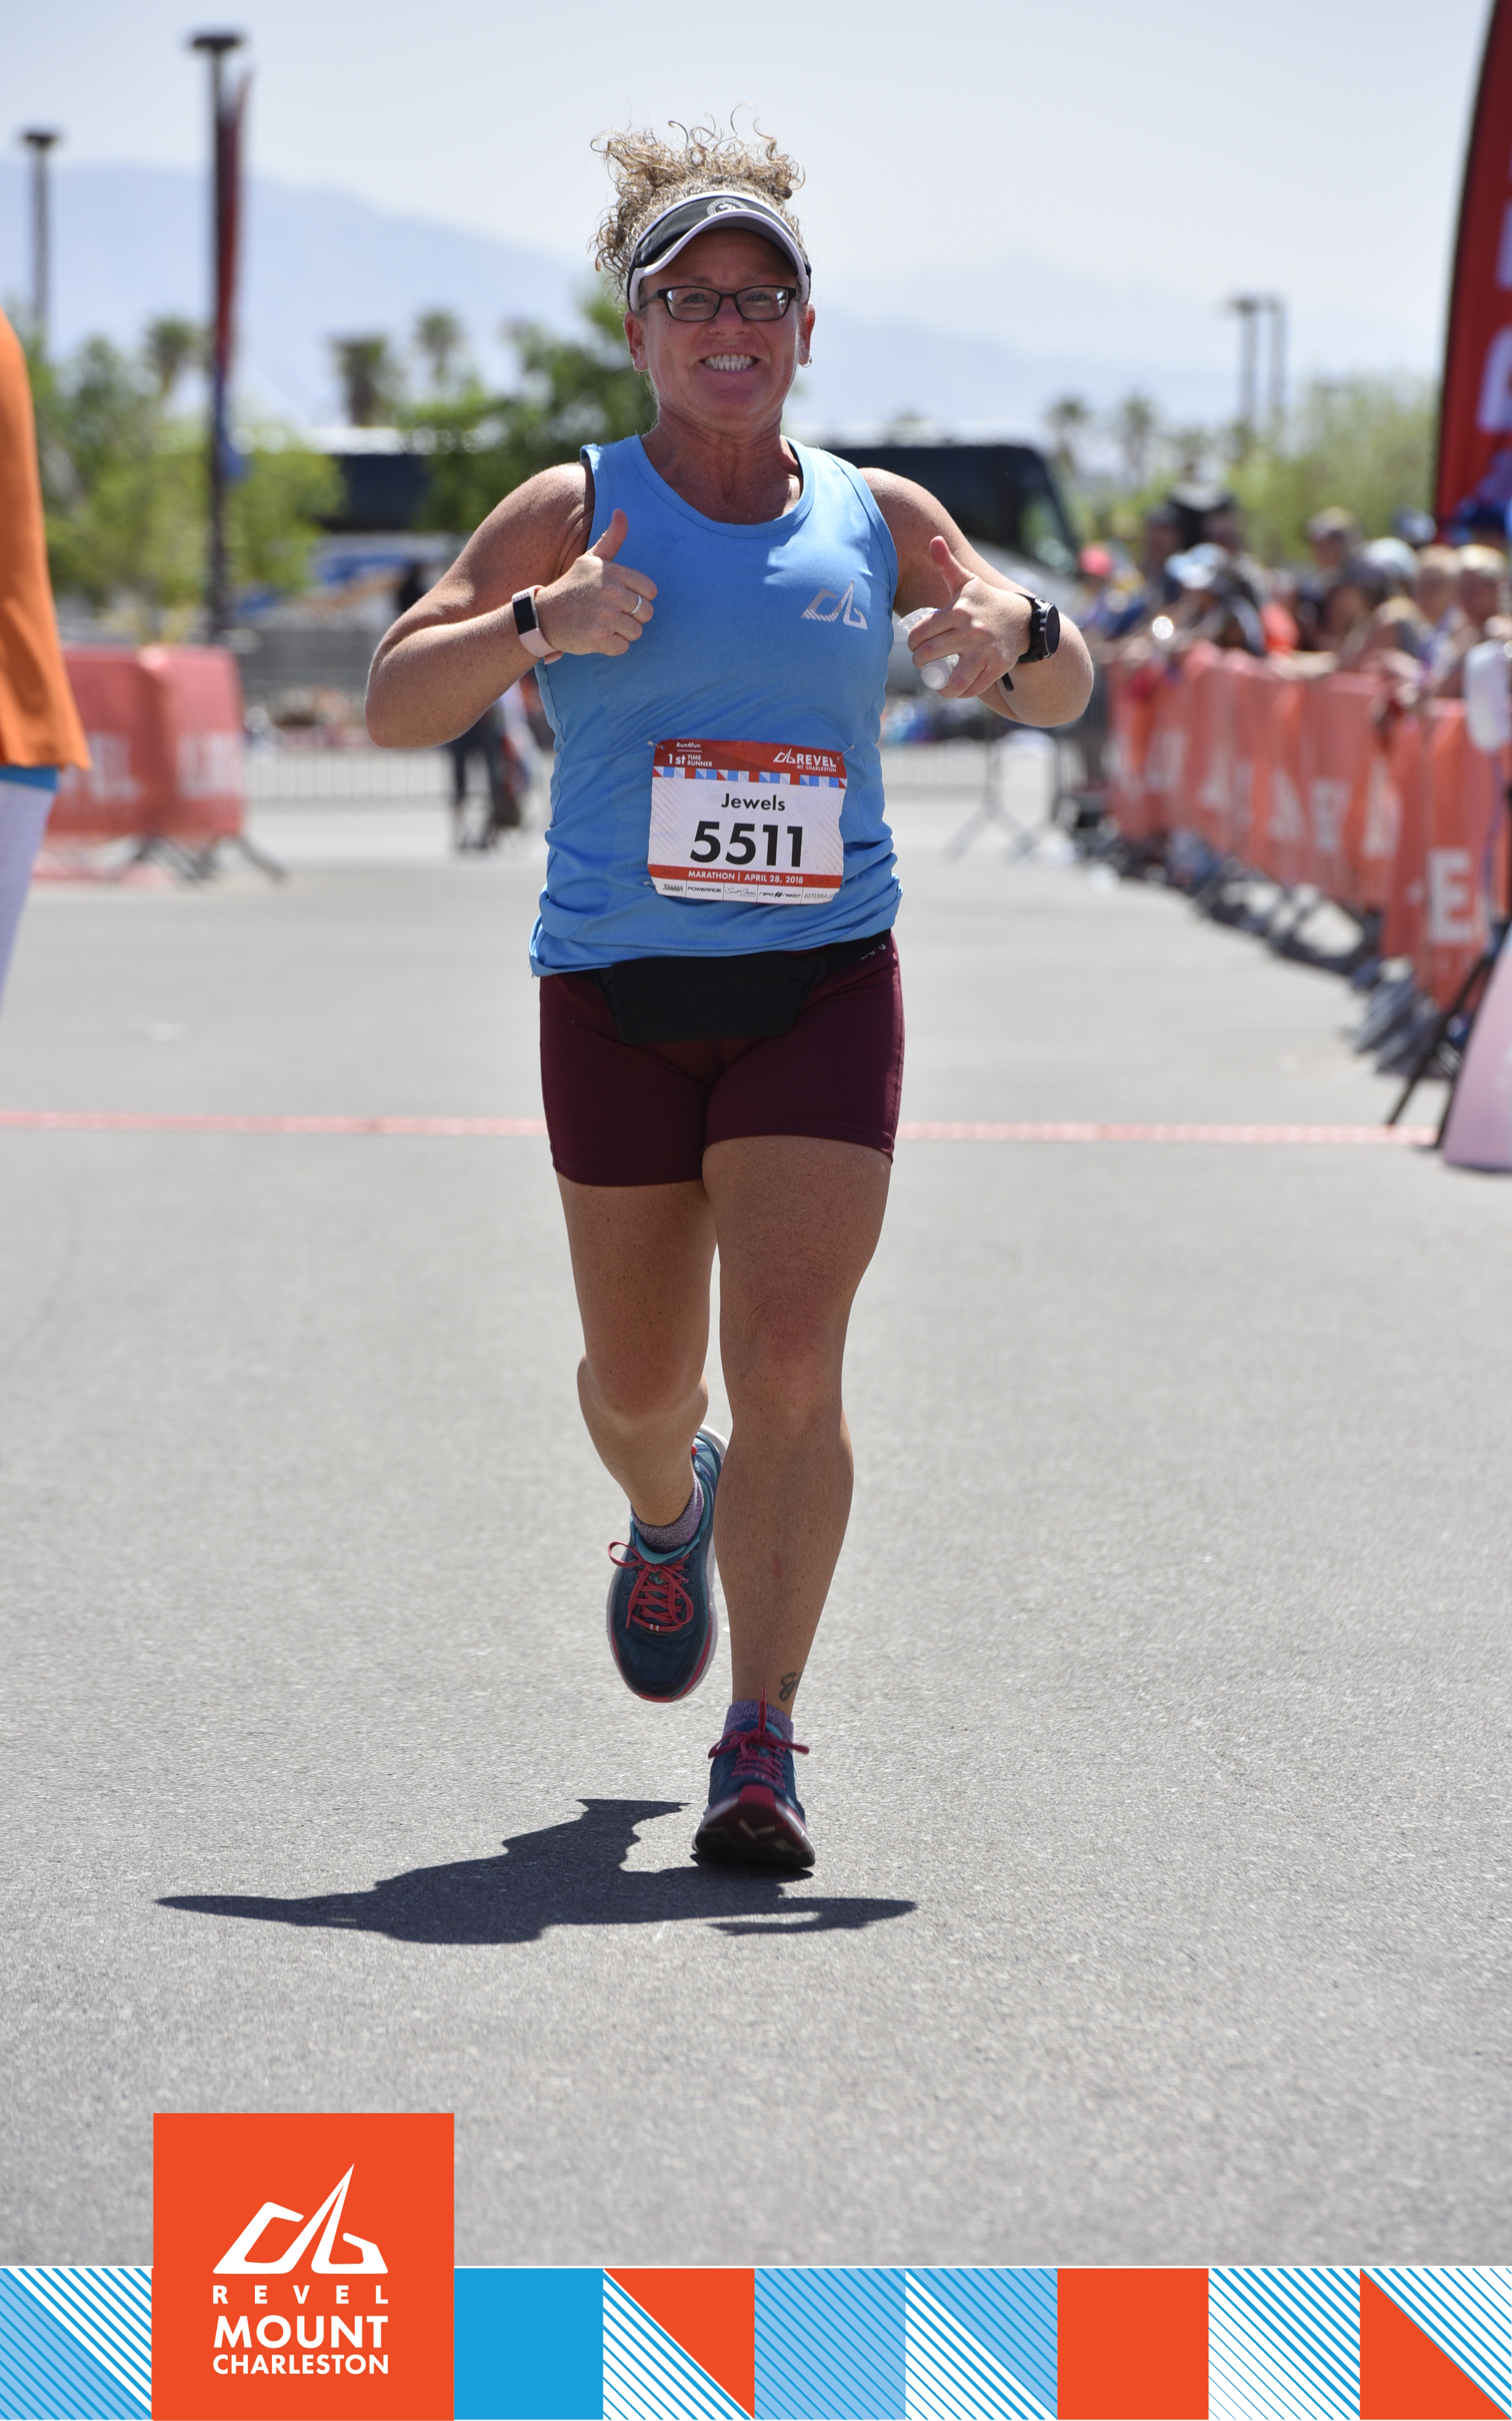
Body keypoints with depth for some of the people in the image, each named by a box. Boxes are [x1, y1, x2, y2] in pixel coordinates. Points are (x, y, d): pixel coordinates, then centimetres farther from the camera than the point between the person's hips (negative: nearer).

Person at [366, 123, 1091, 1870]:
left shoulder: (878, 521, 8)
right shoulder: (574, 513, 2)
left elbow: (1062, 699, 13)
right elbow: (392, 704, -3)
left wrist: (1017, 630, -12)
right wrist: (534, 626, -21)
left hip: (822, 985, 0)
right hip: (617, 996, 0)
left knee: (789, 1367, -14)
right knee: (640, 1383, 11)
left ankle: (759, 1749, -12)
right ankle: (669, 1518, 48)